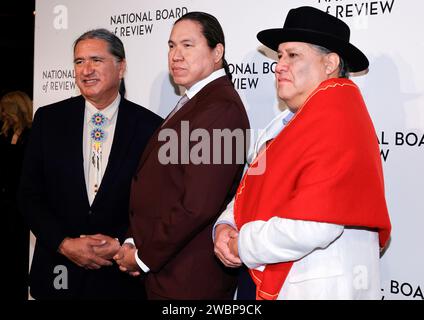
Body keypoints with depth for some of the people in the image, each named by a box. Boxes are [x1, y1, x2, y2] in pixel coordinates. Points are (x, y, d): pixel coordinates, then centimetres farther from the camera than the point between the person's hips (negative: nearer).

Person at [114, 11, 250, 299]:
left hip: (190, 280, -9)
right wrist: (140, 249, 2)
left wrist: (144, 257, -14)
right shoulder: (199, 102, 13)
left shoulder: (220, 107, -19)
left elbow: (197, 206, -25)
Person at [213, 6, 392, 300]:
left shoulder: (336, 121, -19)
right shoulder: (286, 123, 9)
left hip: (320, 287, -8)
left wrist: (243, 245, -15)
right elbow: (254, 190, 14)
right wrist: (226, 225, -6)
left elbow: (313, 226, -29)